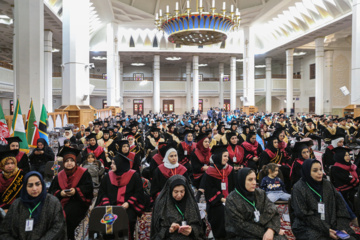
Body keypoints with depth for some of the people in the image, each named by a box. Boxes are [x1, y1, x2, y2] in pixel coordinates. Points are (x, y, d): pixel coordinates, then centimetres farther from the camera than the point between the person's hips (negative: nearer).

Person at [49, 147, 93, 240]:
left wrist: (76, 191, -19)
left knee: (67, 214, -29)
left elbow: (88, 187, -5)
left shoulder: (83, 173, 0)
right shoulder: (59, 176, 13)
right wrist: (60, 193, -12)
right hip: (62, 200, 4)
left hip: (78, 200, -4)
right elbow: (53, 190, 10)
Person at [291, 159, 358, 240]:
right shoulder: (298, 188, -5)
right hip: (308, 227, -5)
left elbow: (341, 206, 7)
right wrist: (326, 230, -16)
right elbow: (305, 215, -10)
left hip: (331, 225, 5)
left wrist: (342, 227, -7)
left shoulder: (327, 184, 10)